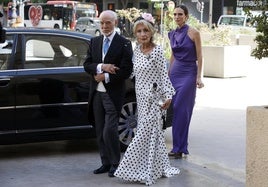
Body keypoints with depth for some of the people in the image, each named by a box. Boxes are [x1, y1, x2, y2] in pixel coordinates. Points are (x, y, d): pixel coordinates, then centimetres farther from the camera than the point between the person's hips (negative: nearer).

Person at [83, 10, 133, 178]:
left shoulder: (124, 44, -4)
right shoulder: (94, 42, 11)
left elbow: (126, 70, -10)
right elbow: (87, 65, 6)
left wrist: (105, 77, -12)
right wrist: (101, 67, -13)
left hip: (113, 93, -5)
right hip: (97, 93, 6)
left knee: (109, 131, -10)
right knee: (100, 132, 9)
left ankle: (115, 163, 5)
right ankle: (106, 163, 19)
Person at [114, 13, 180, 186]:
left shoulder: (157, 51, -11)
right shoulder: (137, 50, 9)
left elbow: (164, 74, -12)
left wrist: (168, 96, -16)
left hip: (152, 96, -7)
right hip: (141, 96, 7)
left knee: (146, 131, -7)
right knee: (153, 132, 12)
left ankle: (146, 171, -2)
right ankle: (160, 167, 20)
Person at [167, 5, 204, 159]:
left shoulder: (193, 33, -6)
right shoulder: (173, 34, 10)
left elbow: (199, 56, -6)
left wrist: (199, 77, -12)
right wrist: (168, 73, 18)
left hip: (188, 73, -6)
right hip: (175, 72, 6)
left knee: (181, 109, -9)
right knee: (176, 109, 4)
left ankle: (179, 148, -5)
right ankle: (179, 147, 10)